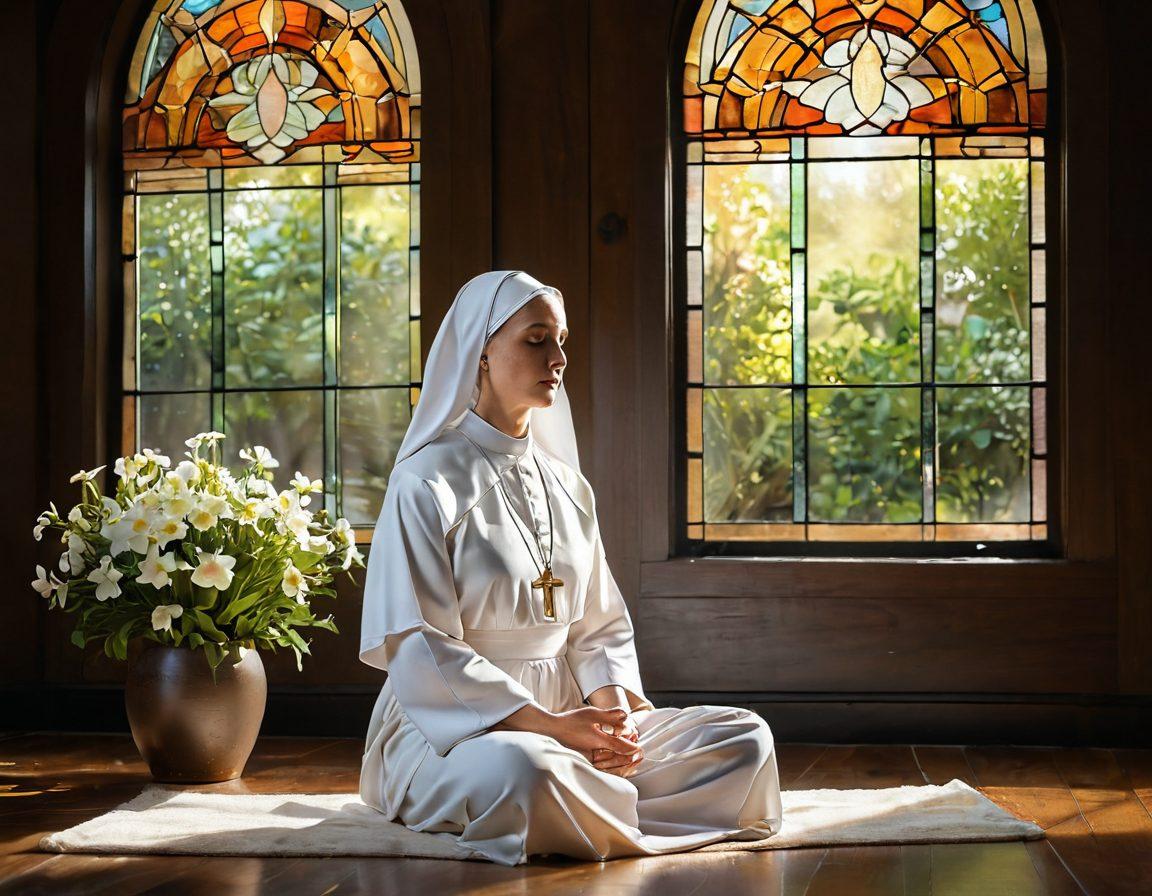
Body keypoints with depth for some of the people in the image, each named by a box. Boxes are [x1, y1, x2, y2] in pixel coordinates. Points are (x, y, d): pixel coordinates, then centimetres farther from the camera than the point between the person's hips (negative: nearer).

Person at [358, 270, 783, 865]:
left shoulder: (568, 486, 15)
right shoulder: (427, 482, -6)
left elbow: (599, 626, 14)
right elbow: (422, 650, -13)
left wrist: (612, 710, -8)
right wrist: (546, 725, -22)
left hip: (567, 717, 7)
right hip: (453, 726, -6)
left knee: (746, 737, -9)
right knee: (524, 770, -41)